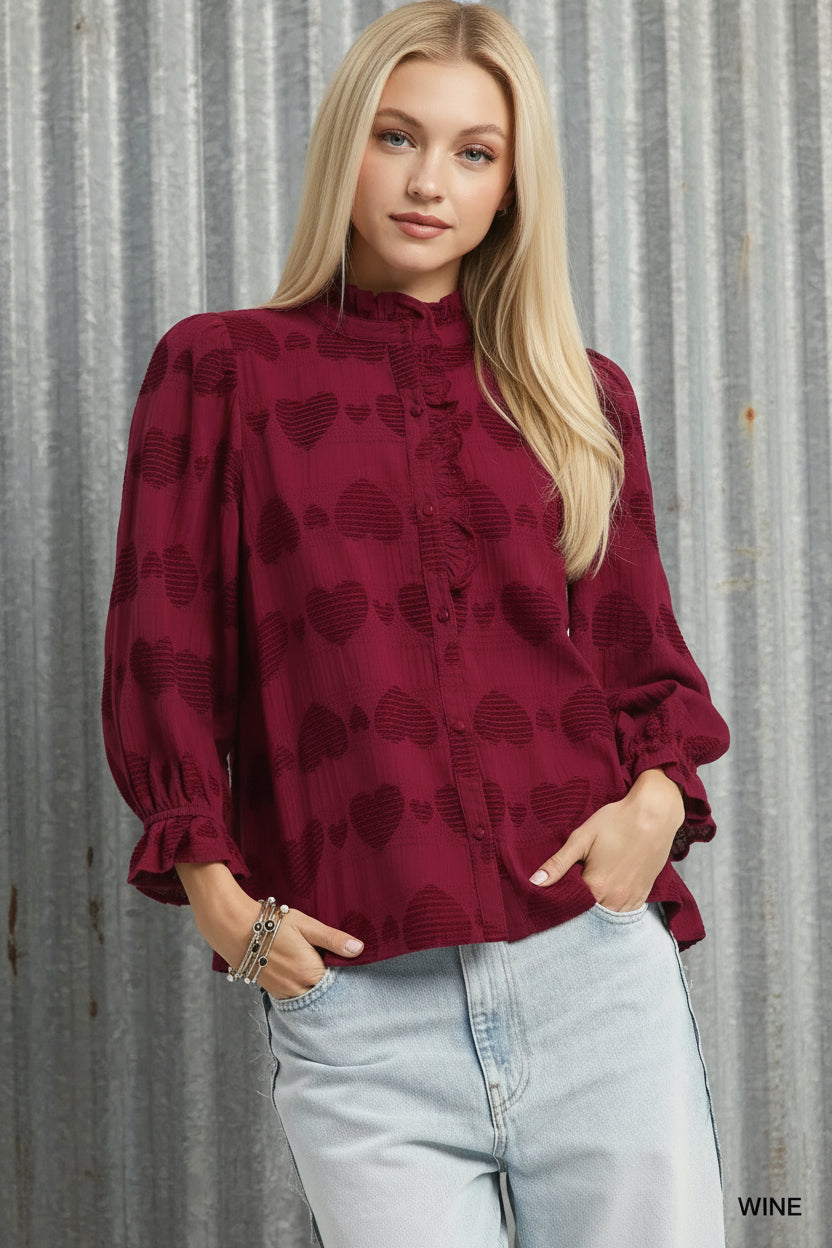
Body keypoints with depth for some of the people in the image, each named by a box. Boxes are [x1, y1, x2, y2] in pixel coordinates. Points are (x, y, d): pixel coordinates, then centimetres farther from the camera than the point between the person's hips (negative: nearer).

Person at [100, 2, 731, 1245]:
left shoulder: (583, 397, 14)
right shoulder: (222, 370, 8)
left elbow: (646, 651, 17)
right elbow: (162, 651, 6)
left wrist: (656, 796, -3)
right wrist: (216, 887, -6)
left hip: (597, 967, 2)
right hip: (355, 997, -2)